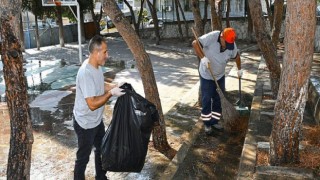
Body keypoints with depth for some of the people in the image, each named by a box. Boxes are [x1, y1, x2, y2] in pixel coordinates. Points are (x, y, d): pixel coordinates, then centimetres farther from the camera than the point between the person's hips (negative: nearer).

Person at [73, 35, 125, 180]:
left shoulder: (96, 66, -2)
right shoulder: (85, 73, -31)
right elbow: (92, 104, -32)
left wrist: (116, 86, -1)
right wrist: (111, 93, -26)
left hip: (97, 120, 10)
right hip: (85, 124, -10)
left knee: (101, 149, 25)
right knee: (83, 157, 10)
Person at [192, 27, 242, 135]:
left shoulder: (232, 45, -11)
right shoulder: (211, 37, -26)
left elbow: (237, 56, 8)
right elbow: (195, 43, -27)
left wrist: (239, 69, 18)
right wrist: (202, 57, -38)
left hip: (220, 76, 5)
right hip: (206, 75, -4)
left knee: (219, 100, 11)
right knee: (206, 100, 2)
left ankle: (215, 121, 26)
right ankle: (207, 124, 16)